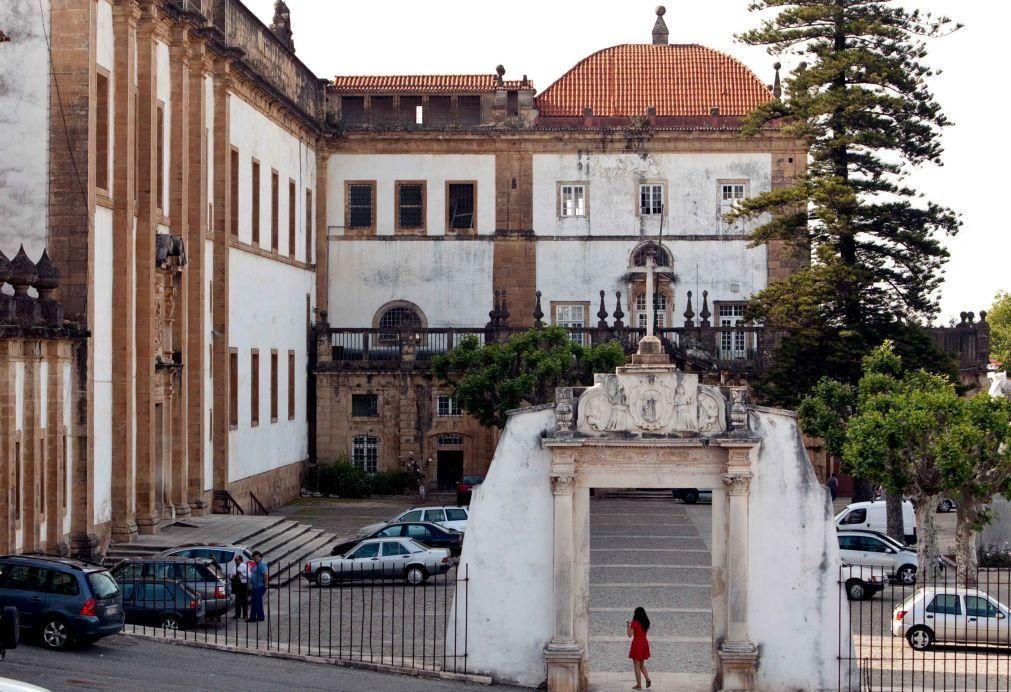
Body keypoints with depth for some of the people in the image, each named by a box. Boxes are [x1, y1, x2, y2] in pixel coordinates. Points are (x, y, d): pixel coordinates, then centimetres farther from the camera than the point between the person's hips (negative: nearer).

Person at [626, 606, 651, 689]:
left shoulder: (634, 623, -14)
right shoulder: (646, 623, 5)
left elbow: (630, 634, -14)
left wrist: (628, 625, -2)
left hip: (637, 644, -6)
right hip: (645, 643, 6)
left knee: (637, 665, 2)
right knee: (642, 664, 19)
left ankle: (639, 685, 4)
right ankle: (648, 679, 1)